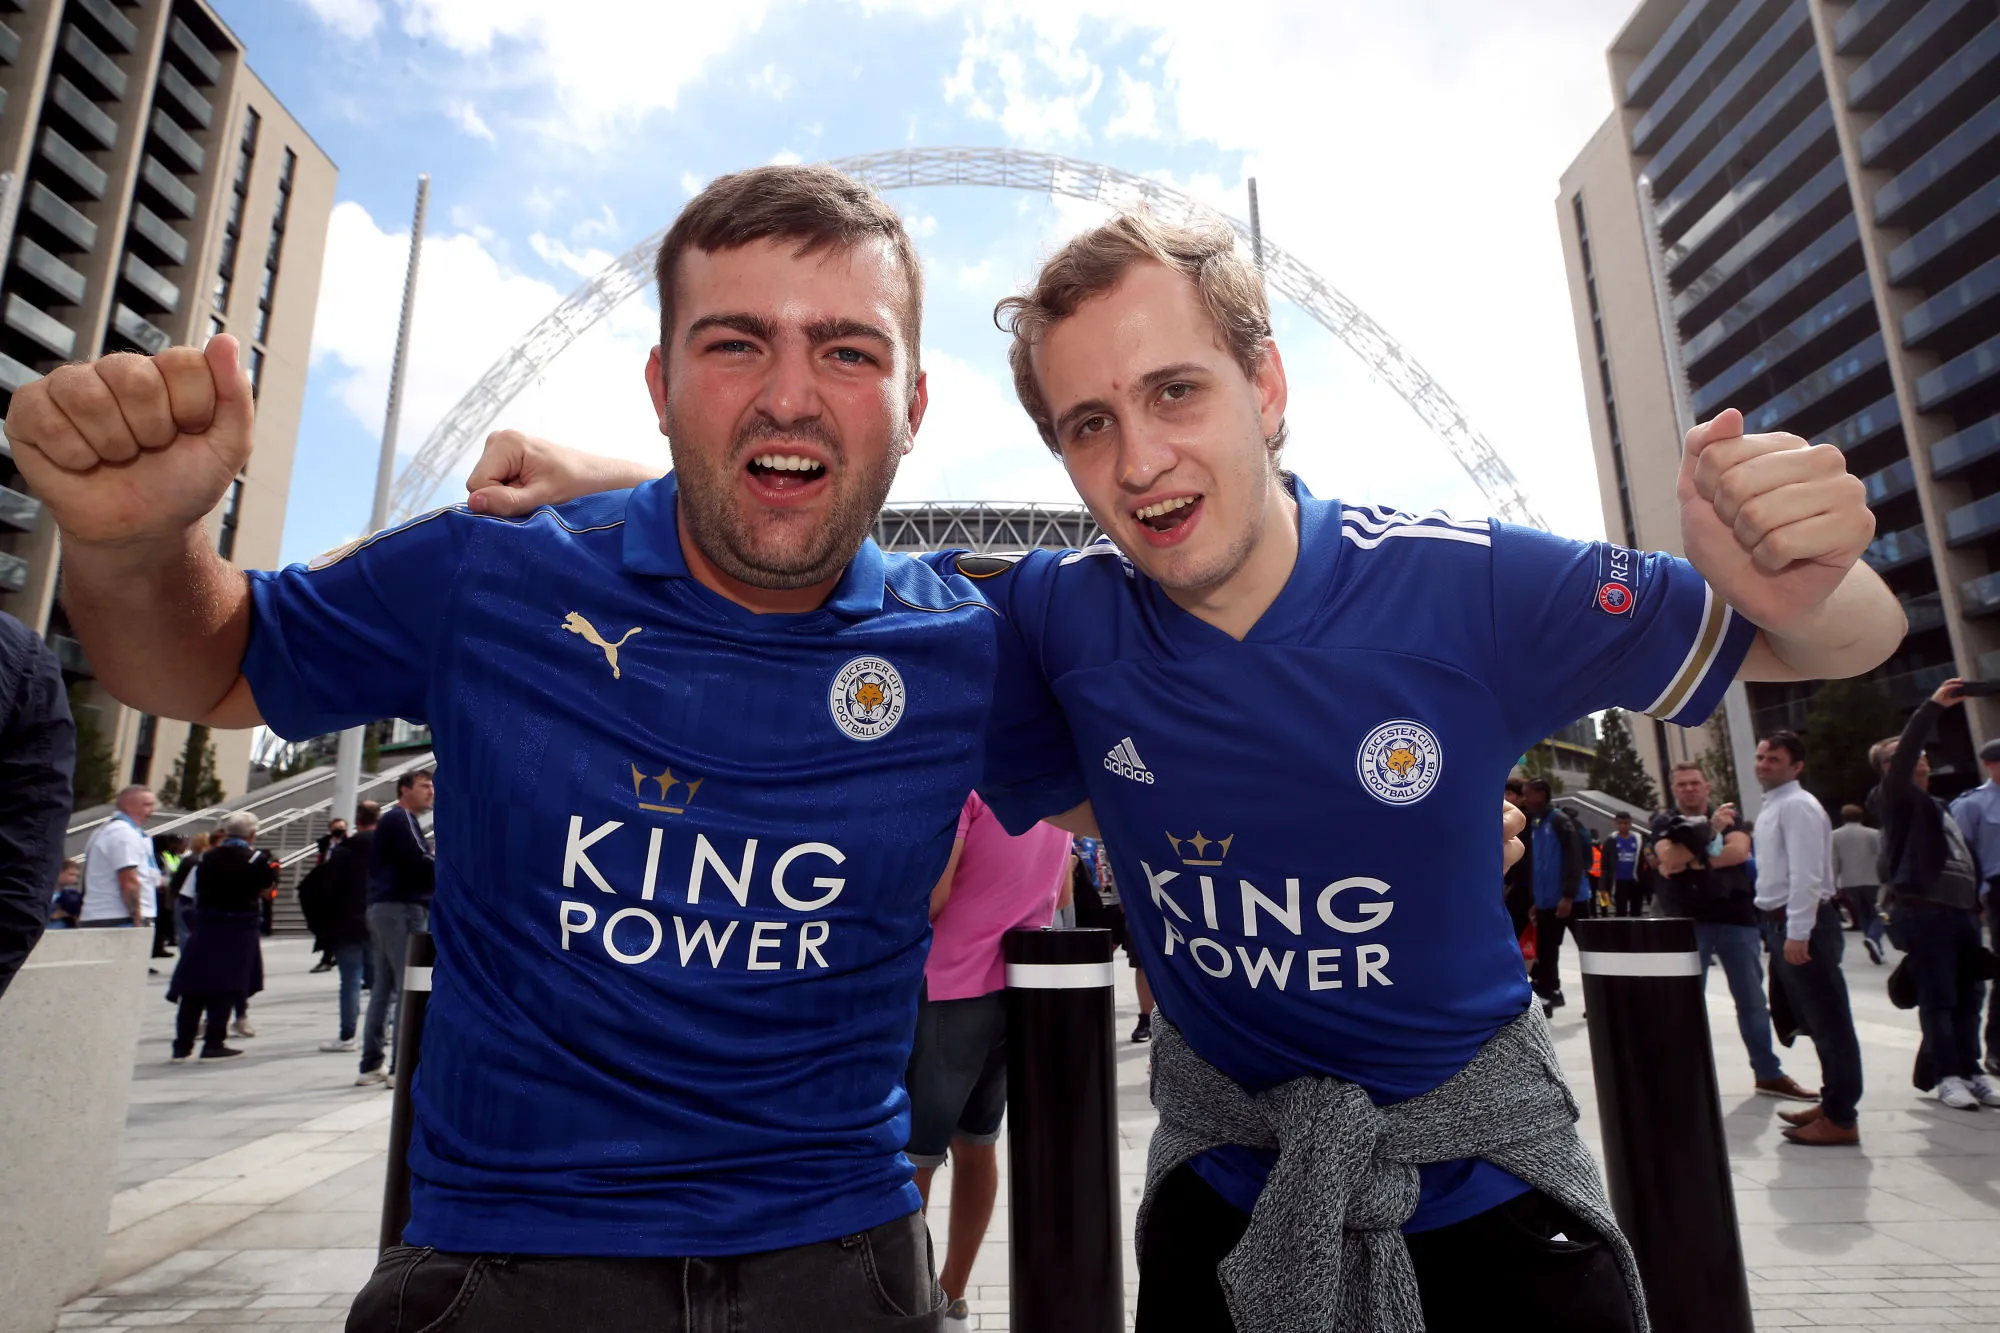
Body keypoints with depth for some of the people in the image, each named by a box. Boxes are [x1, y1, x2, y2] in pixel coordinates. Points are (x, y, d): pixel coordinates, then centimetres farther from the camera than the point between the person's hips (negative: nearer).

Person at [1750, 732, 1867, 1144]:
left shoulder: (1797, 805, -14)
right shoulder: (1771, 807, 16)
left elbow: (1806, 874, -20)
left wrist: (1797, 933, -22)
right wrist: (1780, 930, 15)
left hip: (1802, 925, -10)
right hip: (1781, 924, 10)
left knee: (1829, 1022, -1)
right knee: (1814, 1021, 18)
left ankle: (1840, 1119, 7)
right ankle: (1831, 1103, 29)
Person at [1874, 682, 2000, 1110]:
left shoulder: (1938, 806, 24)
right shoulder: (1896, 799, -1)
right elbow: (1904, 753, -19)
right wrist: (1933, 706, -23)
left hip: (1961, 911, 7)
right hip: (1924, 913, -7)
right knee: (1938, 999, -4)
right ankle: (1946, 1074, 2)